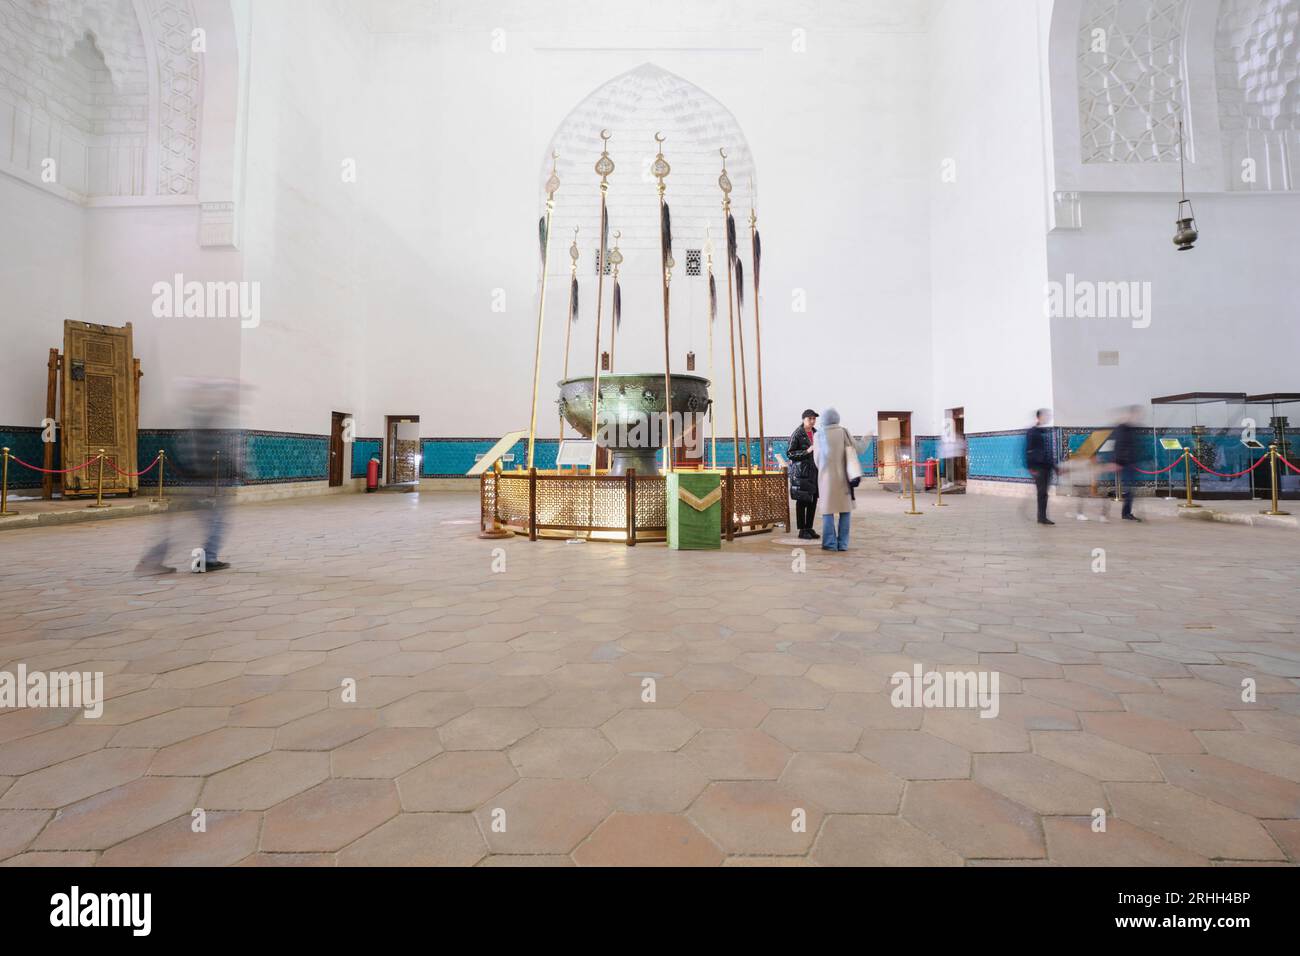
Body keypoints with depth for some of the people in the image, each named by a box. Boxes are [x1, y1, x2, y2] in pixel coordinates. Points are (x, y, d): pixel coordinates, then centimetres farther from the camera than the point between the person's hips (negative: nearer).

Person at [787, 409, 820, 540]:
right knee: (802, 501, -2)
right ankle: (802, 530, 7)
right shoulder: (797, 434, -9)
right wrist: (807, 451, -19)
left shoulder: (815, 433, 12)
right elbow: (789, 453, -11)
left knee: (813, 500, 8)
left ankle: (809, 528, 18)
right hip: (801, 471, -7)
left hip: (814, 470, 7)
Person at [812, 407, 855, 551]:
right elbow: (853, 450, -2)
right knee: (845, 509, 8)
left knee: (828, 510, 7)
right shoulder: (843, 432, -1)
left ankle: (830, 543, 3)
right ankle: (842, 543, 5)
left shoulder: (819, 435, 1)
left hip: (826, 476, 1)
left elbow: (816, 458, 5)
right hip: (842, 475, 0)